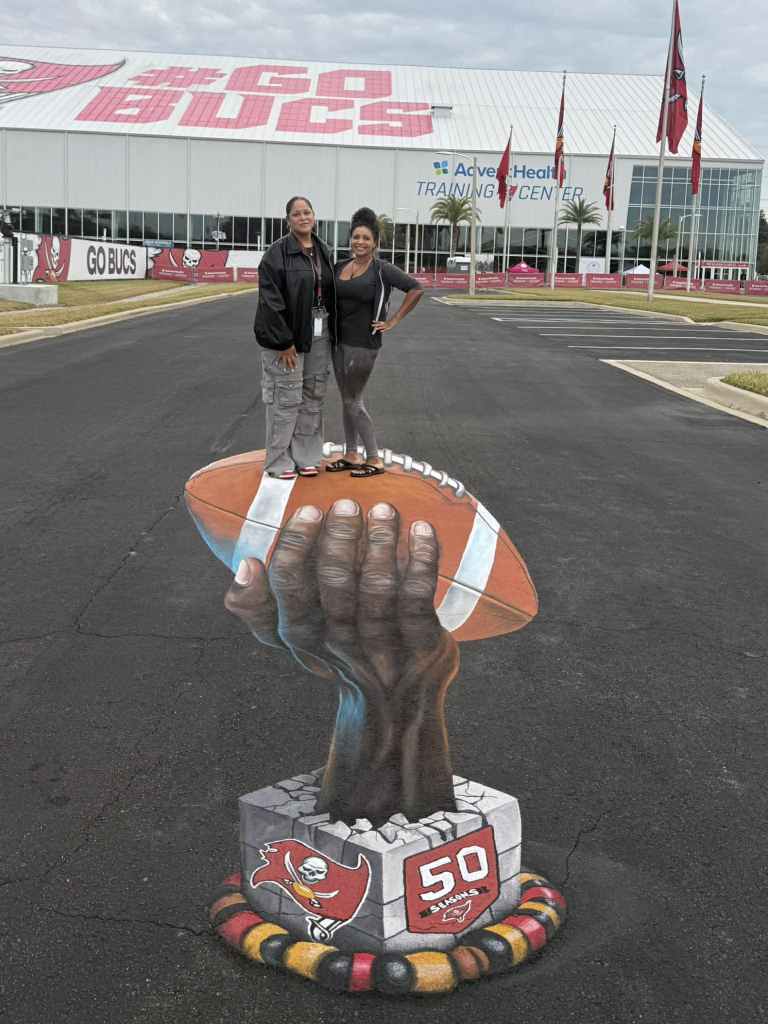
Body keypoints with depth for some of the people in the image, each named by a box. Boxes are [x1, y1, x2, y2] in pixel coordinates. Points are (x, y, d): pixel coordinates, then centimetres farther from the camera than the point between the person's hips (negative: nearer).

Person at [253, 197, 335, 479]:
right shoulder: (278, 252, -10)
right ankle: (278, 461, 9)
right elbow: (271, 300, -14)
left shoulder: (323, 251, 10)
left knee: (313, 397, 10)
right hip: (288, 334, -6)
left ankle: (305, 456, 21)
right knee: (286, 398, -2)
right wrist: (284, 341, -18)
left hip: (319, 335, 6)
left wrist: (332, 334, 10)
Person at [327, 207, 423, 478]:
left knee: (353, 402, -3)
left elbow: (416, 289, -16)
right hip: (340, 341, 7)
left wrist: (393, 321, -14)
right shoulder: (340, 267, 7)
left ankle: (374, 460, 7)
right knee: (348, 400, 12)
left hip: (363, 344, -6)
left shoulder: (382, 270, -11)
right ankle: (351, 455, 23)